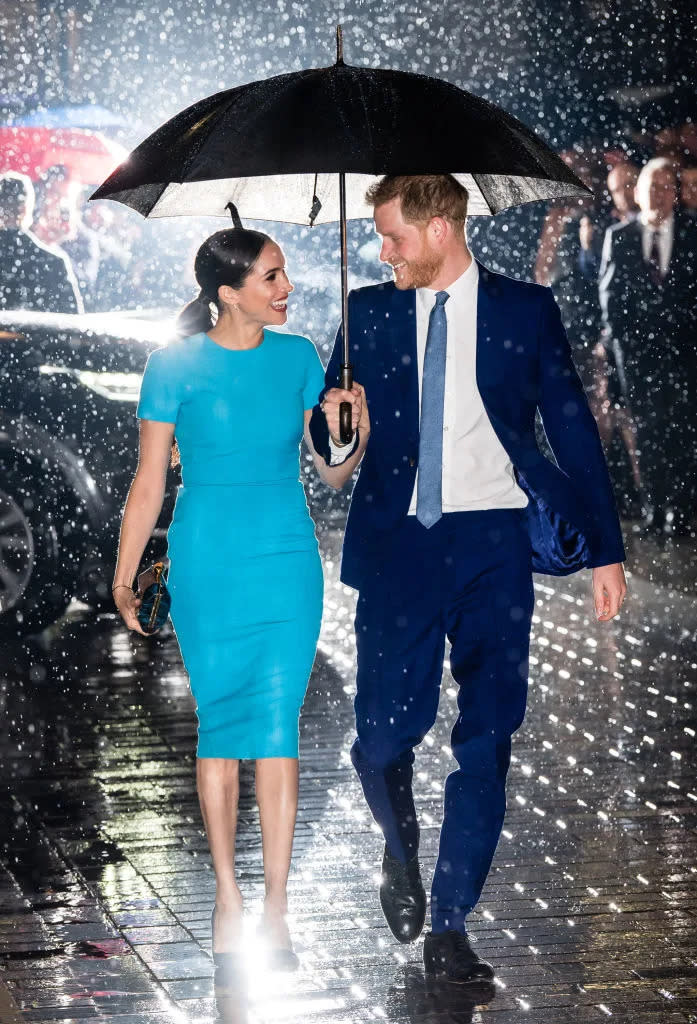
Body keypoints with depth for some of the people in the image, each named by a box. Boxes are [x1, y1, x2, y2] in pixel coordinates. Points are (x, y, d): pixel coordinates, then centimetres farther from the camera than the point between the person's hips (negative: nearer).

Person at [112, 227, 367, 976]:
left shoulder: (298, 358, 5)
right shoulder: (176, 365, -4)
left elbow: (329, 470, 8)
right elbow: (149, 481, 0)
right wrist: (123, 578, -2)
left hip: (289, 561, 2)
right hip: (208, 566, -2)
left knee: (278, 727, -1)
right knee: (219, 724, 3)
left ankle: (274, 906, 4)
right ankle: (227, 894, 15)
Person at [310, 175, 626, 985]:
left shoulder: (525, 311, 5)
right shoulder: (369, 313, 11)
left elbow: (572, 430, 7)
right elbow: (332, 430, 16)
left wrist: (605, 551, 5)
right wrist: (334, 425, -10)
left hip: (494, 542, -1)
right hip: (399, 540, 1)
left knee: (487, 736, -3)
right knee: (383, 735, -5)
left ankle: (449, 926, 6)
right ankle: (401, 850, 28)